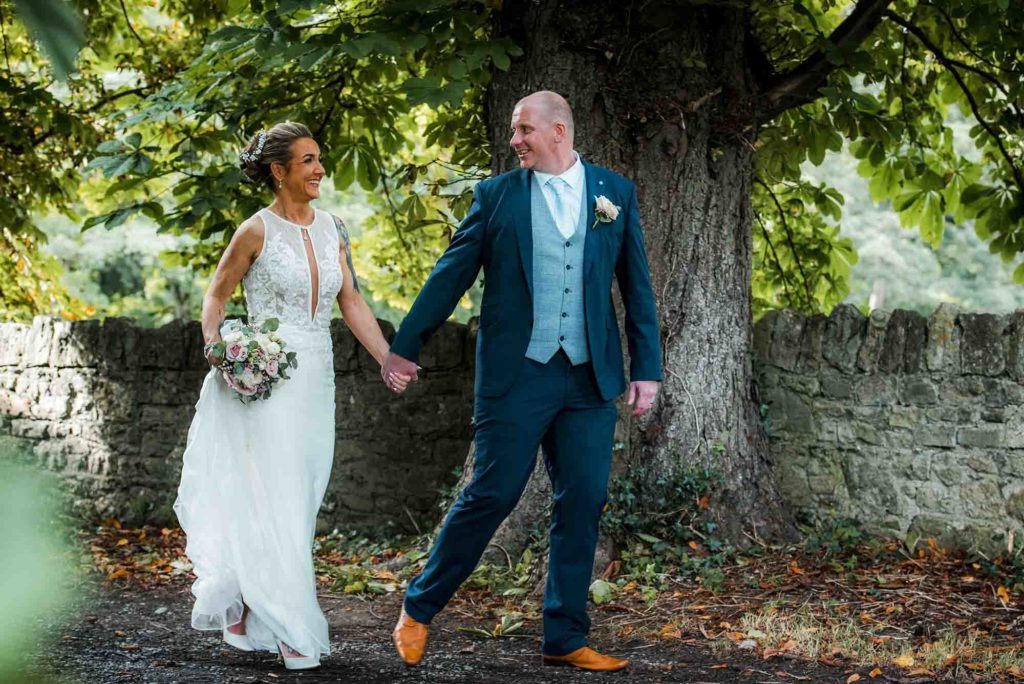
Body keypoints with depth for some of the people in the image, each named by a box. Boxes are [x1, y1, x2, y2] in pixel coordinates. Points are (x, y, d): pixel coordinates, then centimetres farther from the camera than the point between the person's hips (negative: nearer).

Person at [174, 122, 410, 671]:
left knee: (298, 502, 9)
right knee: (276, 504, -7)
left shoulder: (330, 229, 9)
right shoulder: (257, 231, -6)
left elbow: (352, 302, 8)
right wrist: (214, 345, -14)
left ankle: (243, 613, 22)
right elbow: (217, 295, 3)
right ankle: (290, 630, -2)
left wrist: (389, 361, 0)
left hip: (316, 382, 6)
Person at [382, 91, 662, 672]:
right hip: (517, 373, -2)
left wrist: (647, 368, 3)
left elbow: (637, 285, 8)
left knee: (583, 503, 4)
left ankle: (566, 636, 14)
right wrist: (405, 346, 5)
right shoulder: (496, 195, 2)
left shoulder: (616, 193, 7)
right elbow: (451, 275, 5)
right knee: (492, 495, -2)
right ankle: (419, 609, 16)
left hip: (590, 379, 2)